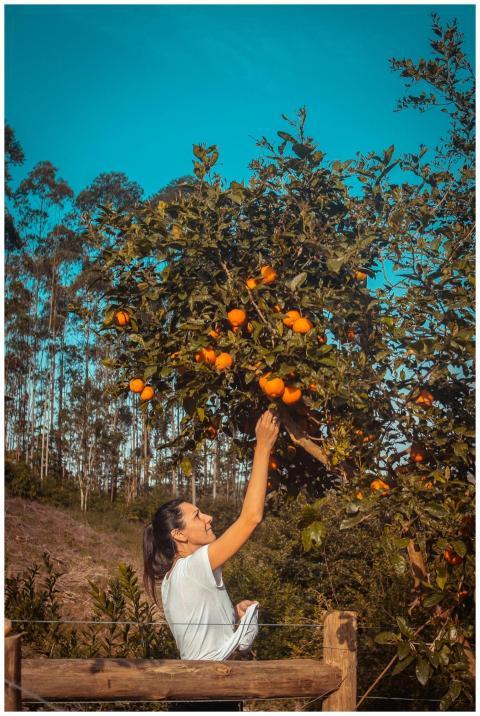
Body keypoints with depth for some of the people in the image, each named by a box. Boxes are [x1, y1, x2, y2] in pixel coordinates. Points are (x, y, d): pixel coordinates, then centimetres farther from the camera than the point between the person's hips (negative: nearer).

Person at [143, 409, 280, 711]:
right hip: (208, 700, -9)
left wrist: (233, 615, 1)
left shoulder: (174, 577, 9)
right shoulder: (193, 568, -19)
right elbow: (251, 517, -26)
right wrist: (264, 447, -21)